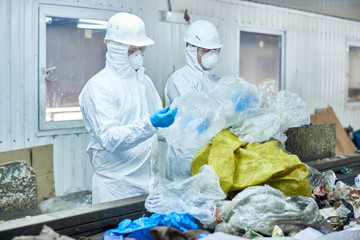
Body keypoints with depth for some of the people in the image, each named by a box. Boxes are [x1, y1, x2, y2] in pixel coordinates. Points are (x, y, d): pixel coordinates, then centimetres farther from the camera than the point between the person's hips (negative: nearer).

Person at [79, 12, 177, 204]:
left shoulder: (145, 81, 13)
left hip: (147, 180, 6)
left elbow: (158, 124, 20)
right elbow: (109, 139, -21)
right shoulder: (99, 87, -11)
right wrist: (150, 124, -32)